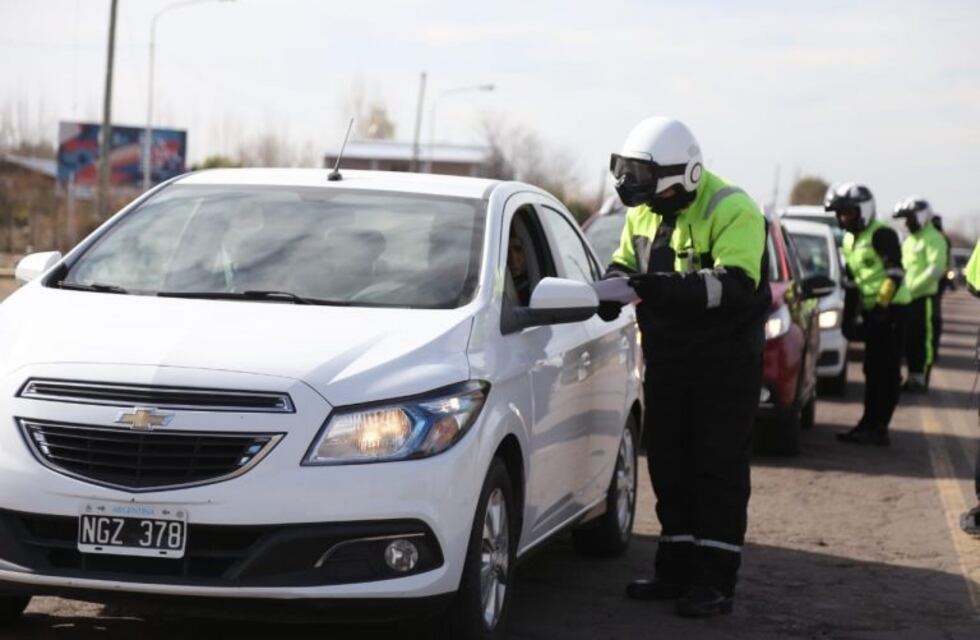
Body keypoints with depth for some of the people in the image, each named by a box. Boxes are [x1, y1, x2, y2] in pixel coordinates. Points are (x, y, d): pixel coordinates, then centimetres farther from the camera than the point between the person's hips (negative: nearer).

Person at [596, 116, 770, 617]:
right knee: (668, 464, 10)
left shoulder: (732, 211, -20)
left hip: (725, 362, -7)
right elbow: (624, 262, 16)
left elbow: (737, 286, -32)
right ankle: (676, 569, 20)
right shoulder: (644, 211, 5)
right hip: (667, 358, 7)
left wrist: (664, 287, -43)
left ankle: (715, 581, -1)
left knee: (719, 468, -4)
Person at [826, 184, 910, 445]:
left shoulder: (881, 234, -13)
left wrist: (882, 305, -23)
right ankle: (870, 424, 18)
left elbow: (895, 274, -19)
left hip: (890, 310, -9)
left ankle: (877, 428, -9)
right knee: (873, 371, 12)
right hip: (871, 310, 9)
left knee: (886, 372, -8)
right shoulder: (849, 239, 15)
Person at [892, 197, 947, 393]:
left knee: (924, 340, -5)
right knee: (909, 340, 10)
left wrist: (913, 287, -21)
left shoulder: (933, 239, -9)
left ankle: (921, 379, -2)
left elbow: (936, 269, -19)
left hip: (924, 297, -9)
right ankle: (912, 377, 18)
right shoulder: (909, 241, 20)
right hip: (907, 298, 9)